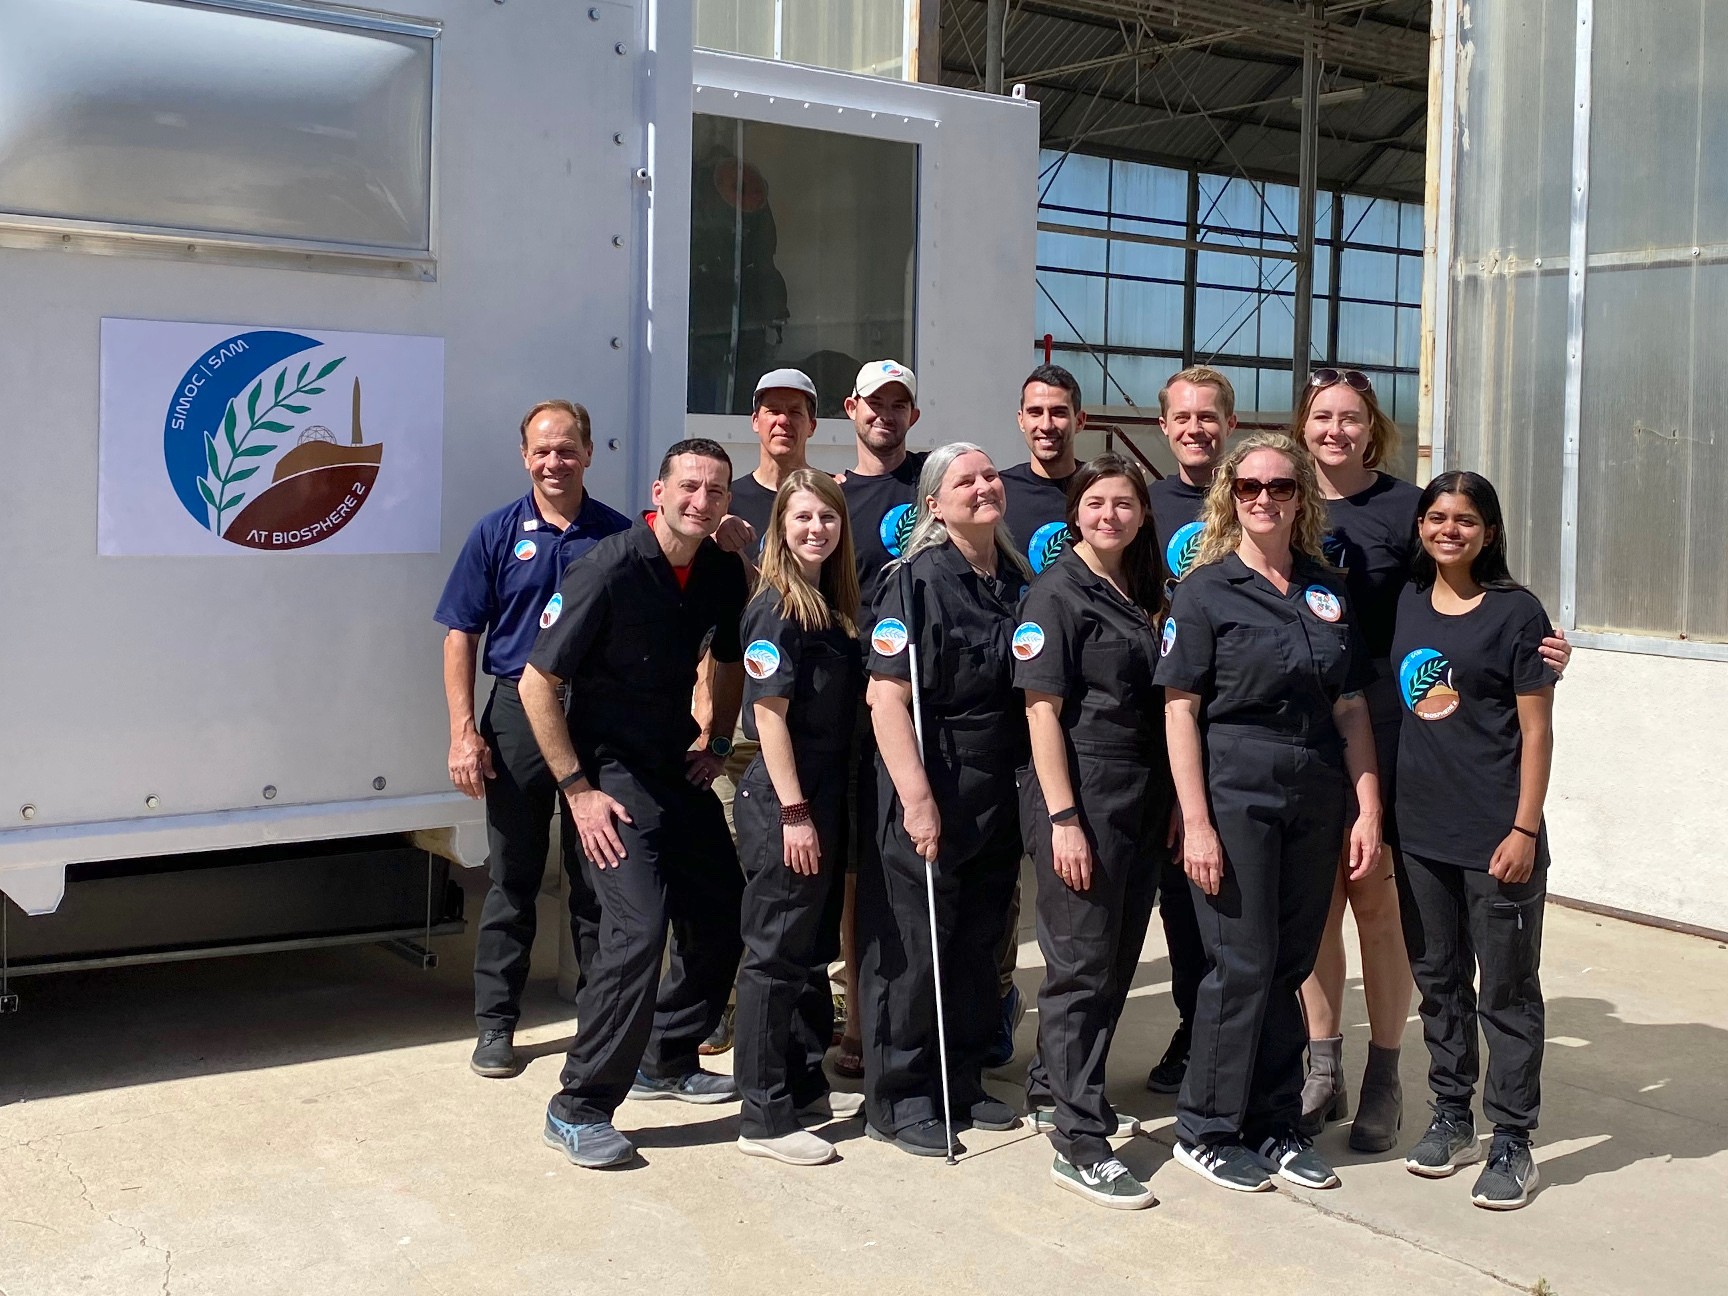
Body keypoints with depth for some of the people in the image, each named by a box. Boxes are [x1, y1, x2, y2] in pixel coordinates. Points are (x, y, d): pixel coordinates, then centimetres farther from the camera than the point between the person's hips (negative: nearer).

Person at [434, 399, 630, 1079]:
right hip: (518, 714, 0)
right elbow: (461, 637, 1)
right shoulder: (497, 533, 2)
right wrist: (463, 732, -8)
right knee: (512, 876, 7)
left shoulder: (618, 535, 4)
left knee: (598, 876, 8)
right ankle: (496, 1023, 17)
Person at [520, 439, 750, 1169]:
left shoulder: (723, 573, -1)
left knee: (721, 918, 10)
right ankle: (579, 1109, -7)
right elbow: (537, 683, -17)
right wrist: (577, 789, -17)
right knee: (638, 927, -19)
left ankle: (666, 1060, 31)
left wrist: (716, 745, 9)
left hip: (681, 772, 7)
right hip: (612, 772, -7)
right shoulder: (610, 570, -20)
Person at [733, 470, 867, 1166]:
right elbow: (770, 715, -17)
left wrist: (823, 808, 9)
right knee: (776, 952, -2)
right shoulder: (776, 608, -13)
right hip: (781, 799, -8)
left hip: (827, 793, 8)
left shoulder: (835, 604, 11)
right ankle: (764, 1116, 6)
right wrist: (794, 812, -19)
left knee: (815, 948, 17)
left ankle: (805, 1083, 31)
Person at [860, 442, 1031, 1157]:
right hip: (929, 790, -7)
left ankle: (963, 1083, 27)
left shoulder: (1018, 579, 9)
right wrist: (917, 798, -23)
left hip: (997, 795, 7)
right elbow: (887, 698, -17)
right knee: (913, 945, 0)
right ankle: (898, 1098, 12)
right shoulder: (917, 580, -11)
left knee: (979, 942, 14)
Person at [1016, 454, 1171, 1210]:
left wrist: (1171, 807, 10)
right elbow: (1042, 709, -12)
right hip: (1080, 797, -7)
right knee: (1083, 964, -5)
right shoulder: (1057, 592, -7)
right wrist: (1063, 818, -18)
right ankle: (1079, 1142, 0)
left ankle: (1053, 1090, 29)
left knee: (1117, 958, 13)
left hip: (1141, 803, 7)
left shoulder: (1142, 596, 14)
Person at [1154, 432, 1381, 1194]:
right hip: (1235, 796, -5)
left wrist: (1369, 808, 3)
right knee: (1243, 965, -2)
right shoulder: (1206, 589, -4)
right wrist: (1196, 822, -14)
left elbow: (1350, 708, 10)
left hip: (1314, 803, 5)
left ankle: (1273, 1126, 24)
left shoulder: (1328, 590, 10)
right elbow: (1181, 710, -8)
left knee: (1290, 965, 11)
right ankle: (1205, 1130, 13)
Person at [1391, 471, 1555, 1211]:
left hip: (1497, 836, -5)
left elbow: (1536, 731, -7)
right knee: (1438, 979, 14)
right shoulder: (1405, 605, 8)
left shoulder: (1515, 611, -6)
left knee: (1506, 990, 3)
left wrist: (1525, 828, -12)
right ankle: (1451, 1119, 28)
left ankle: (1511, 1143, 12)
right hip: (1421, 828, 5)